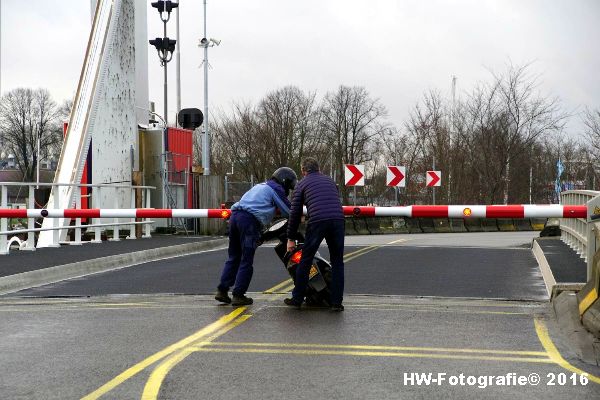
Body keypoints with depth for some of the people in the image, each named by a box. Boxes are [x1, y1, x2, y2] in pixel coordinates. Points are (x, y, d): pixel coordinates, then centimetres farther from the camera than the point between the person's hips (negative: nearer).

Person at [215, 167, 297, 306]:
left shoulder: (260, 186, 32)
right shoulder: (276, 189, 7)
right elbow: (288, 211, 6)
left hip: (235, 215, 8)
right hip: (250, 220, -8)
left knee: (234, 257, 13)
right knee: (246, 261, -2)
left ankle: (222, 290, 9)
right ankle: (238, 295, -2)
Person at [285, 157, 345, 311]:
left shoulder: (302, 184, 16)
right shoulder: (330, 181, 28)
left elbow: (295, 212, 13)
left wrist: (291, 238, 18)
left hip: (317, 221, -3)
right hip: (338, 220, 3)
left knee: (305, 261, 9)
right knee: (337, 262, 11)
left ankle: (297, 299, 15)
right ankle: (336, 302, 8)